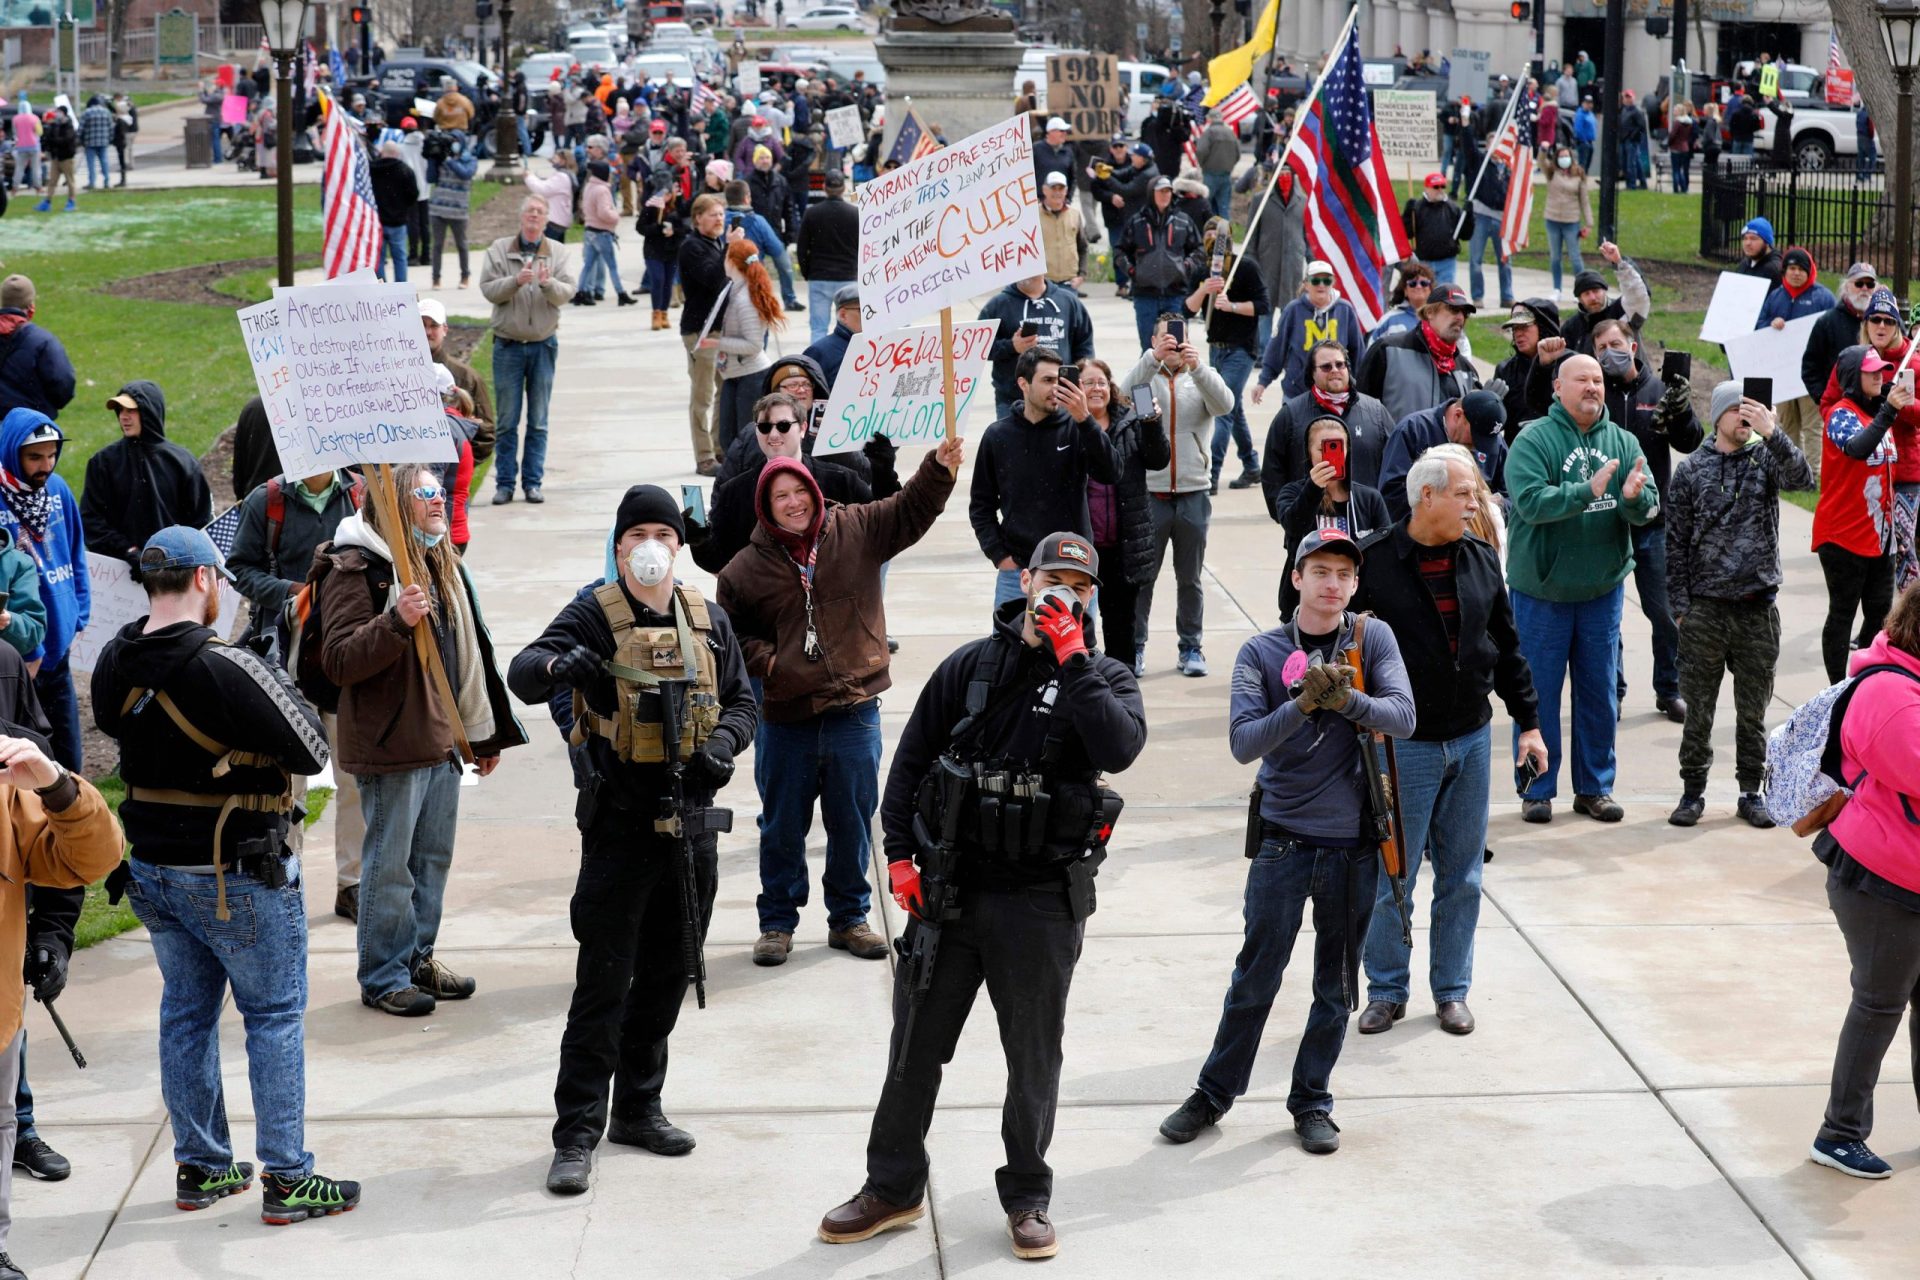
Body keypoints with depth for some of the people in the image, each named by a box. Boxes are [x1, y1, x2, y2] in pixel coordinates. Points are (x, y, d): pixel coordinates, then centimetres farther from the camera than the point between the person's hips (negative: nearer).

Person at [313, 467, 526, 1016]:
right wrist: (397, 622, -33)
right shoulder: (355, 569, -12)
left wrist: (484, 733, 23)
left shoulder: (443, 565, 15)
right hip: (390, 744, -8)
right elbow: (339, 661, -20)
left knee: (434, 857, 16)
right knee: (389, 865, -1)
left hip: (442, 739, 8)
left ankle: (419, 958, 29)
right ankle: (382, 979, 9)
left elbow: (469, 651, 22)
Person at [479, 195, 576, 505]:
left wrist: (548, 283, -26)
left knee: (539, 421, 6)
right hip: (508, 344, -1)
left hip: (543, 344, 1)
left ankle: (532, 482, 12)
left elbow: (567, 293, -6)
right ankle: (504, 483, 8)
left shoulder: (558, 252, 3)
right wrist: (516, 281, -23)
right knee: (506, 420, 2)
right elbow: (488, 289, -7)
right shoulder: (499, 249, 2)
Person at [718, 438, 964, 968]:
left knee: (853, 823, 11)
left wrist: (940, 467, -20)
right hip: (786, 719, -1)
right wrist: (763, 660, -7)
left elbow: (911, 510, -4)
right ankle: (777, 922, 23)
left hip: (854, 711, 1)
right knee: (783, 826, 9)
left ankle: (849, 918, 26)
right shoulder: (748, 568, 0)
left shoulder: (855, 531, 1)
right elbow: (733, 632, 11)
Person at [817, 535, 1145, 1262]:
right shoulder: (971, 667, 5)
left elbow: (1120, 749, -21)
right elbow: (911, 758, 8)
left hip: (1042, 901, -2)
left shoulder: (1104, 678, 0)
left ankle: (1028, 1196, 25)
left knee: (1034, 1054, 9)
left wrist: (1071, 660, -21)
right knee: (916, 1044, 10)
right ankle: (893, 1187, 24)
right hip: (948, 888, 2)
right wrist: (900, 853, 0)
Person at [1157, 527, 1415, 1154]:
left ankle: (1312, 1101, 24)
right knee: (1256, 977, 4)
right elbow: (1243, 742, -14)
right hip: (1284, 838, -1)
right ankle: (1215, 1092, 19)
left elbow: (1403, 717, -11)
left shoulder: (1372, 638, 0)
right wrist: (1304, 703, -28)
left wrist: (1347, 699, -28)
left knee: (1336, 986, 10)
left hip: (1354, 842, 1)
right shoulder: (1261, 652, -3)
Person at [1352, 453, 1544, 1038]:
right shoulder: (1372, 560, -11)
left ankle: (1452, 990, 24)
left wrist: (1528, 721, 13)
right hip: (1403, 744, -5)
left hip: (1472, 740, 5)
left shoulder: (1481, 560, 6)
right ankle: (1387, 991, 18)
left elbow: (1506, 647, 14)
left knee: (1462, 877, 11)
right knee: (1392, 877, 3)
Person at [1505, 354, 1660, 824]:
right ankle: (1537, 789, 15)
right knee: (1539, 693, 4)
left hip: (1603, 588, 4)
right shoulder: (1533, 440, -10)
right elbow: (1531, 502, -23)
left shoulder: (1622, 442, 3)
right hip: (1541, 589, -4)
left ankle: (1594, 787, 23)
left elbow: (1650, 507, -5)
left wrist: (1633, 497, -27)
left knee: (1600, 693, 11)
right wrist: (1588, 491, -34)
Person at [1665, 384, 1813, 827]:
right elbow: (1676, 542, 2)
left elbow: (1802, 478, -18)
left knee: (1753, 709, 9)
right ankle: (1693, 791, 14)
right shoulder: (1691, 469, 2)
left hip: (1758, 608, 1)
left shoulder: (1766, 457, 4)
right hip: (1705, 608, -1)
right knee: (1698, 707, 4)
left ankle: (1751, 791, 19)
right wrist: (1680, 606, -2)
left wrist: (1772, 433, -29)